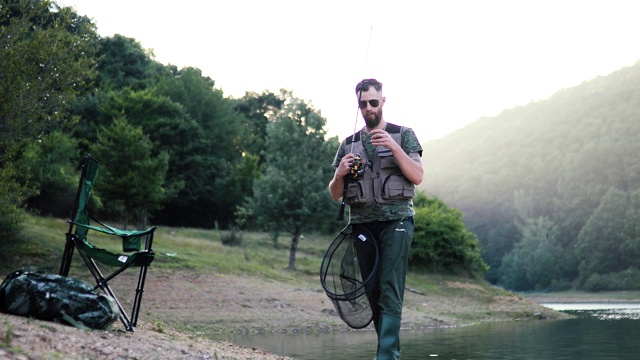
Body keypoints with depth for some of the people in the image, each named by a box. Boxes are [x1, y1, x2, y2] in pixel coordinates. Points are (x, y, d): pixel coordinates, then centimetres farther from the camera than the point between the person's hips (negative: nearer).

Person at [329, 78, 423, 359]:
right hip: (362, 224, 4)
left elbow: (418, 176, -4)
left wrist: (394, 147, -16)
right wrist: (340, 174, -7)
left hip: (395, 221, -4)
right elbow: (335, 195, 15)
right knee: (374, 293, 4)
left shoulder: (403, 135, 7)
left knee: (390, 291, -14)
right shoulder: (348, 145, 16)